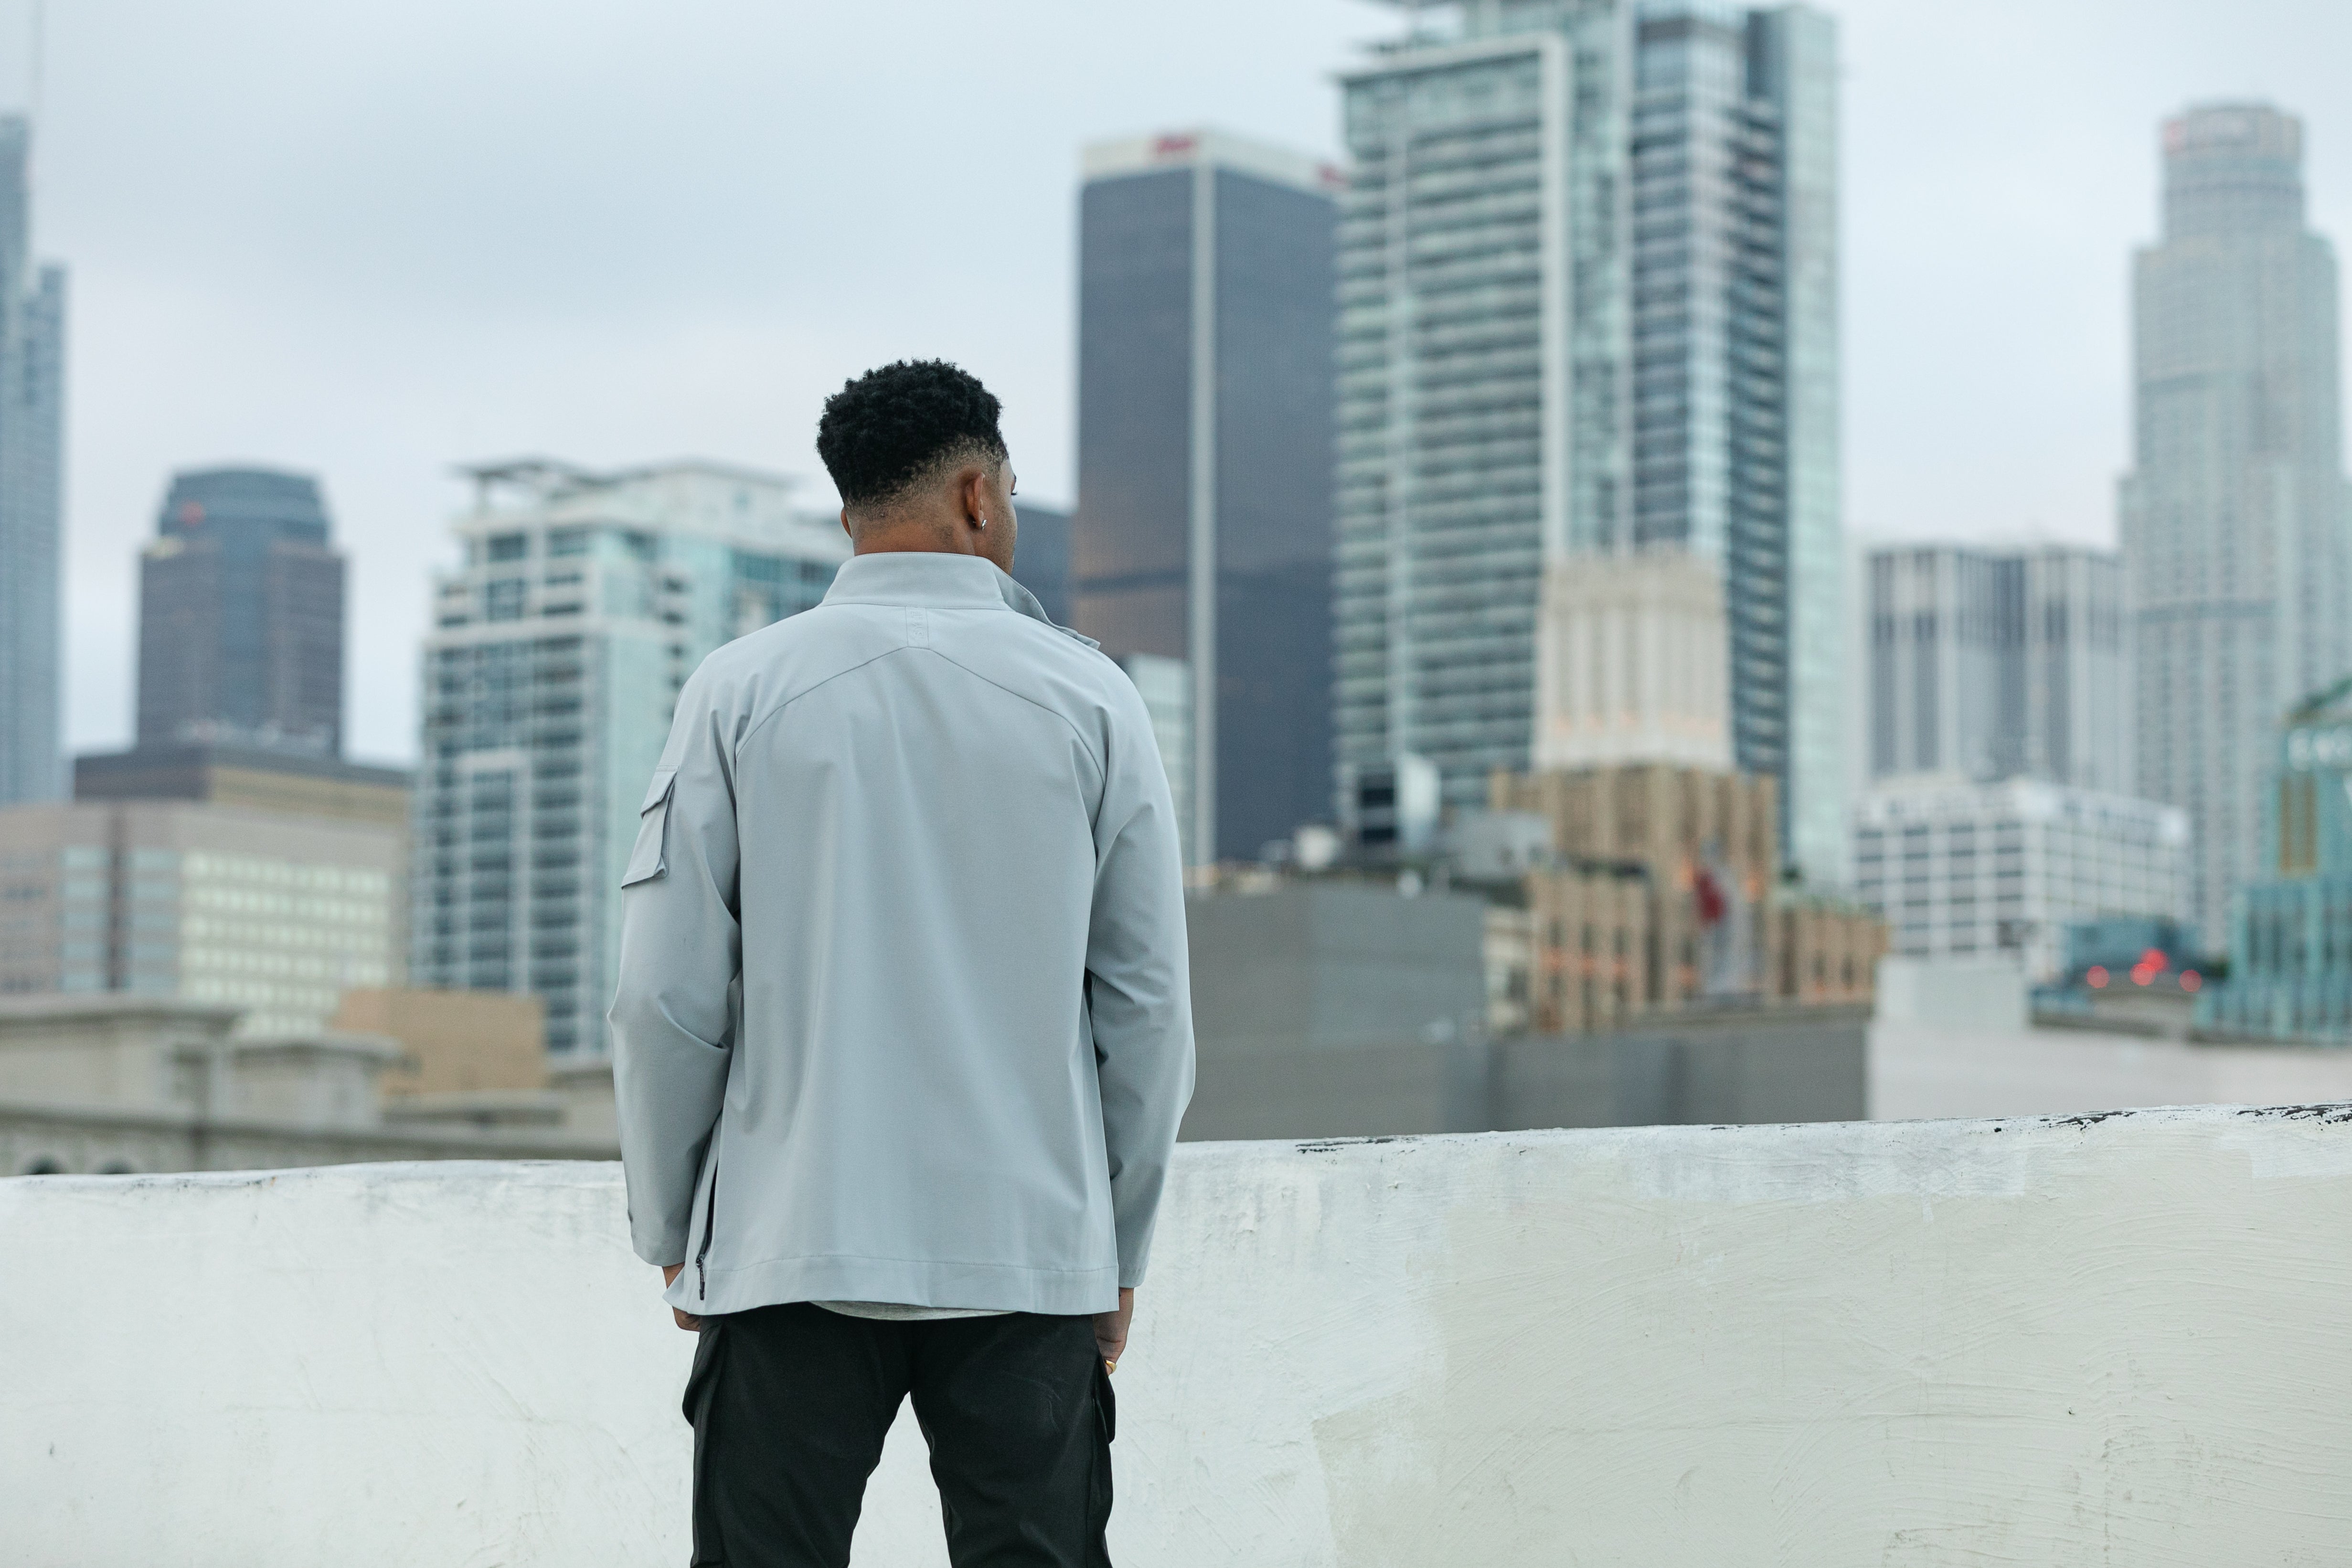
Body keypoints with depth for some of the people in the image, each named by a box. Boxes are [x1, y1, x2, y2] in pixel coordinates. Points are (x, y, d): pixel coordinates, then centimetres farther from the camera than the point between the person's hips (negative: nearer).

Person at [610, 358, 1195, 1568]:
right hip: (1030, 1253, 0)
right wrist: (1120, 1250, 13)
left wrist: (671, 1233, 11)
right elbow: (1148, 1005, 3)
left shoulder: (743, 691, 1)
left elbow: (667, 998, -1)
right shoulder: (1087, 698, 2)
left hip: (792, 1250, 0)